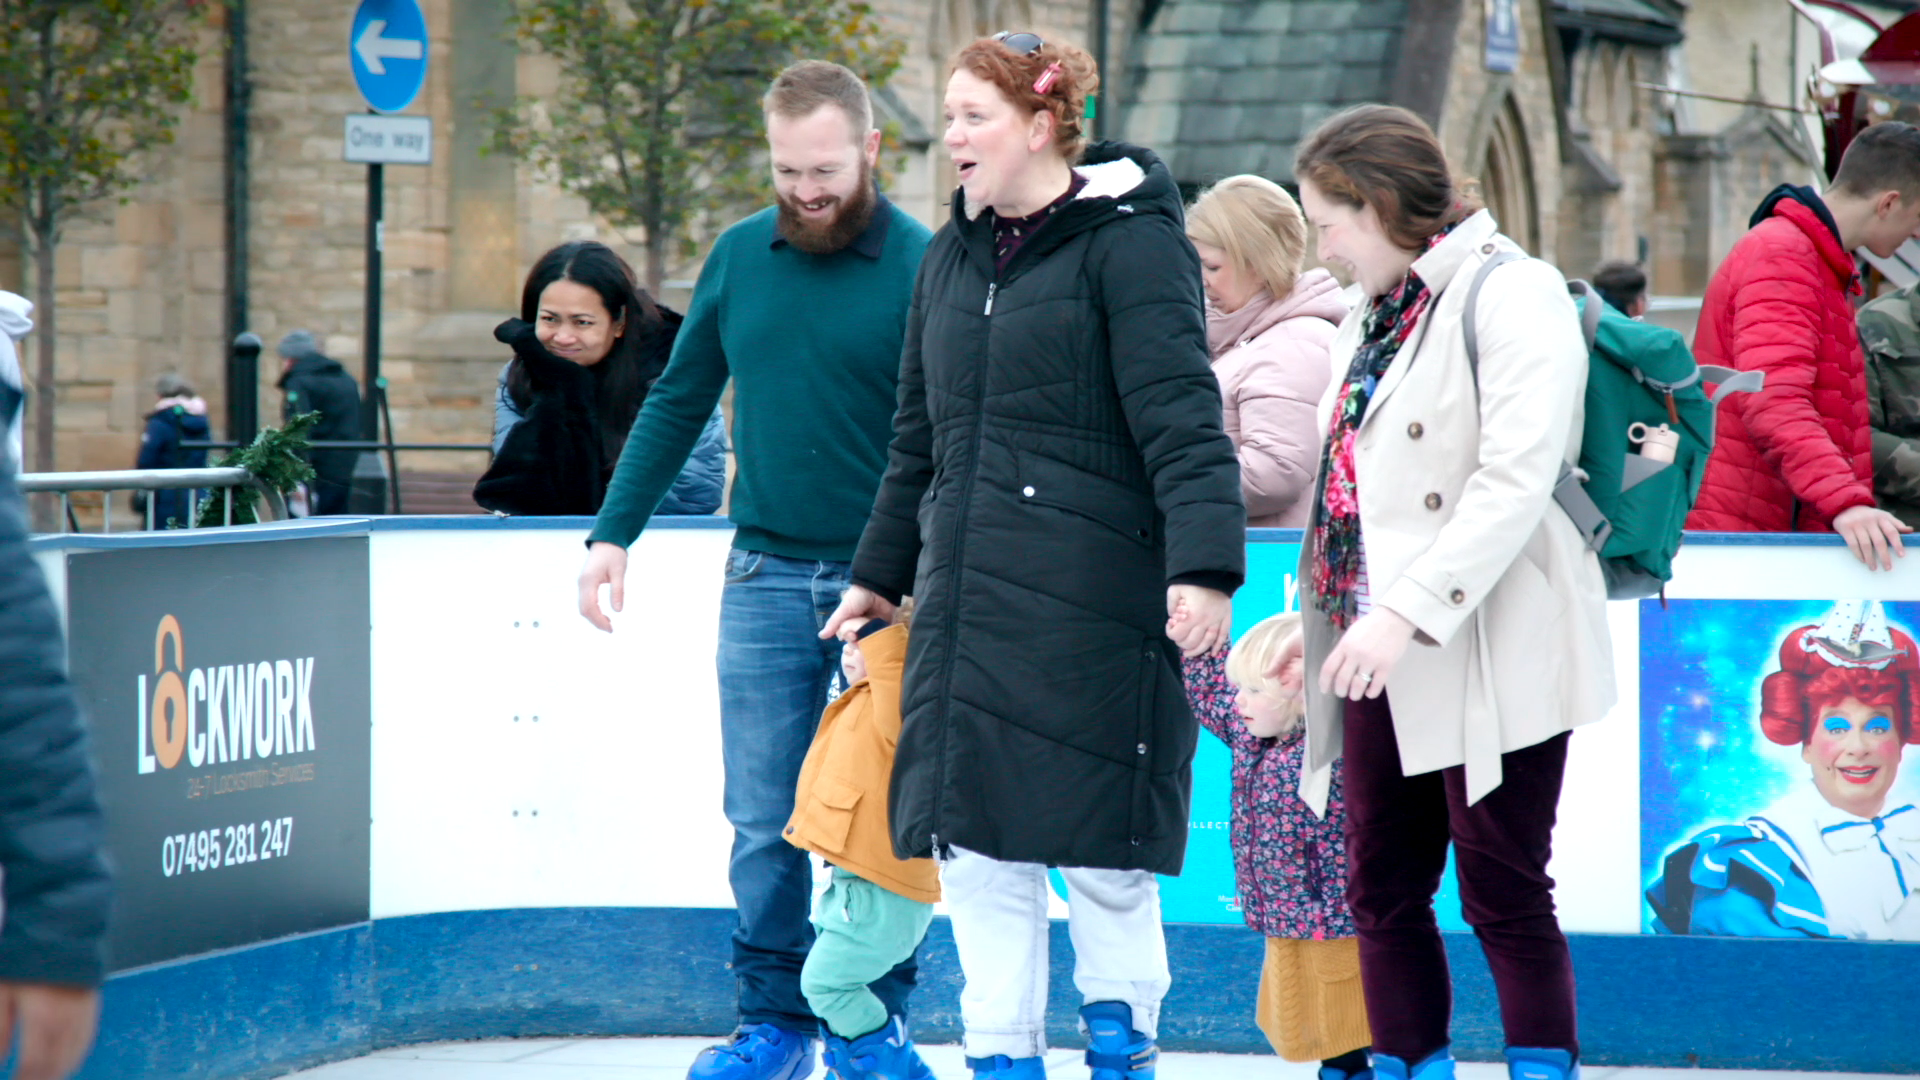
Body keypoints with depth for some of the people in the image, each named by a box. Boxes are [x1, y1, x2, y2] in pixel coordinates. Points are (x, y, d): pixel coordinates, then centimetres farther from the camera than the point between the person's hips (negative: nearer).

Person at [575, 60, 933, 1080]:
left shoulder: (922, 267, -7)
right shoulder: (738, 258, 6)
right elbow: (678, 403, 14)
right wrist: (613, 532, 8)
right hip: (766, 576, 3)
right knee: (764, 820, 4)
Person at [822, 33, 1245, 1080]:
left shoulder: (1128, 244, -6)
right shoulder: (951, 259, 17)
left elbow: (1182, 421, -14)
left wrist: (1203, 568, -24)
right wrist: (879, 572, 29)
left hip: (1091, 601, -7)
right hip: (966, 599, 7)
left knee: (1097, 844, -3)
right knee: (974, 842, 5)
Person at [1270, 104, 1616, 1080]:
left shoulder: (1511, 293, -12)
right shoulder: (1376, 314, 17)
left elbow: (1518, 479, -21)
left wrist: (1409, 611, -25)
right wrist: (1318, 616, 16)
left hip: (1491, 654, -9)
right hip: (1382, 648, 9)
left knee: (1504, 896, -5)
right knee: (1382, 891, 9)